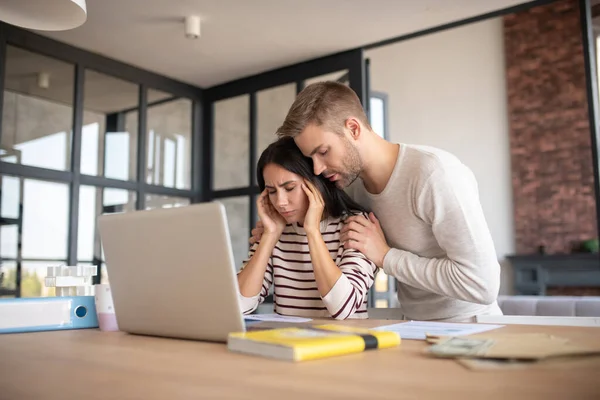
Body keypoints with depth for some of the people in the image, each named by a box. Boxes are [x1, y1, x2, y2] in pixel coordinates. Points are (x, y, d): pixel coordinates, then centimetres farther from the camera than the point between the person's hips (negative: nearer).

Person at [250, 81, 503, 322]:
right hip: (415, 328, 6)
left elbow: (482, 284, -22)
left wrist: (386, 256, -18)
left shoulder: (435, 173, -20)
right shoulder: (350, 180, 0)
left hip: (468, 327, -5)